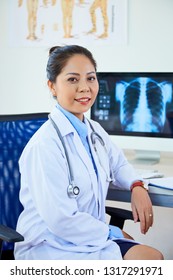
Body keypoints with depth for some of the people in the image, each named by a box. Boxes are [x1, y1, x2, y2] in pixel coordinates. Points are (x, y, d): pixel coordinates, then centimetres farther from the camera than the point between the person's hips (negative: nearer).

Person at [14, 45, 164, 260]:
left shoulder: (94, 131, 4)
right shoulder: (44, 145, -21)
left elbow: (118, 164, 24)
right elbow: (61, 221, -22)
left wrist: (137, 186, 3)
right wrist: (114, 233, -10)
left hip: (90, 238, 8)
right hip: (48, 247, -8)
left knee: (153, 257, -12)